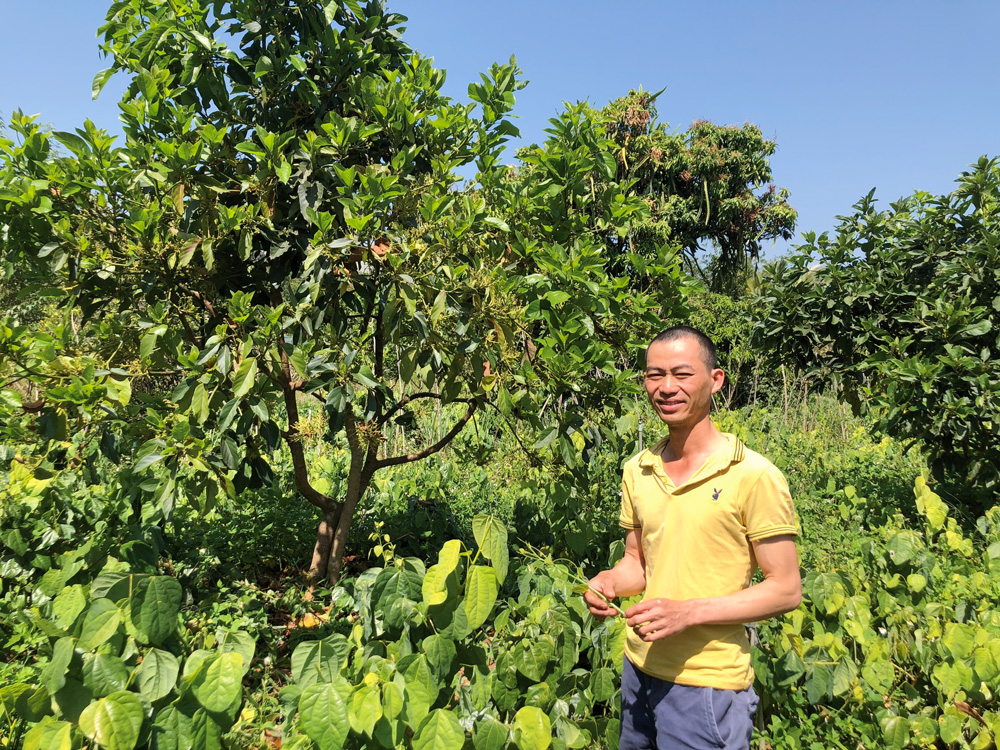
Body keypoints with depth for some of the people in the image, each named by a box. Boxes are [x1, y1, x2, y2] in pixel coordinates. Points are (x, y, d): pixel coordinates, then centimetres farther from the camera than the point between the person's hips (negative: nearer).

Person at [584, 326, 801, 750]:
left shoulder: (753, 476, -16)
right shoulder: (637, 471, 1)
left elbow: (786, 590, -12)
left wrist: (688, 611, -22)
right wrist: (608, 582, -9)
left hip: (707, 683, -5)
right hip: (639, 668, 6)